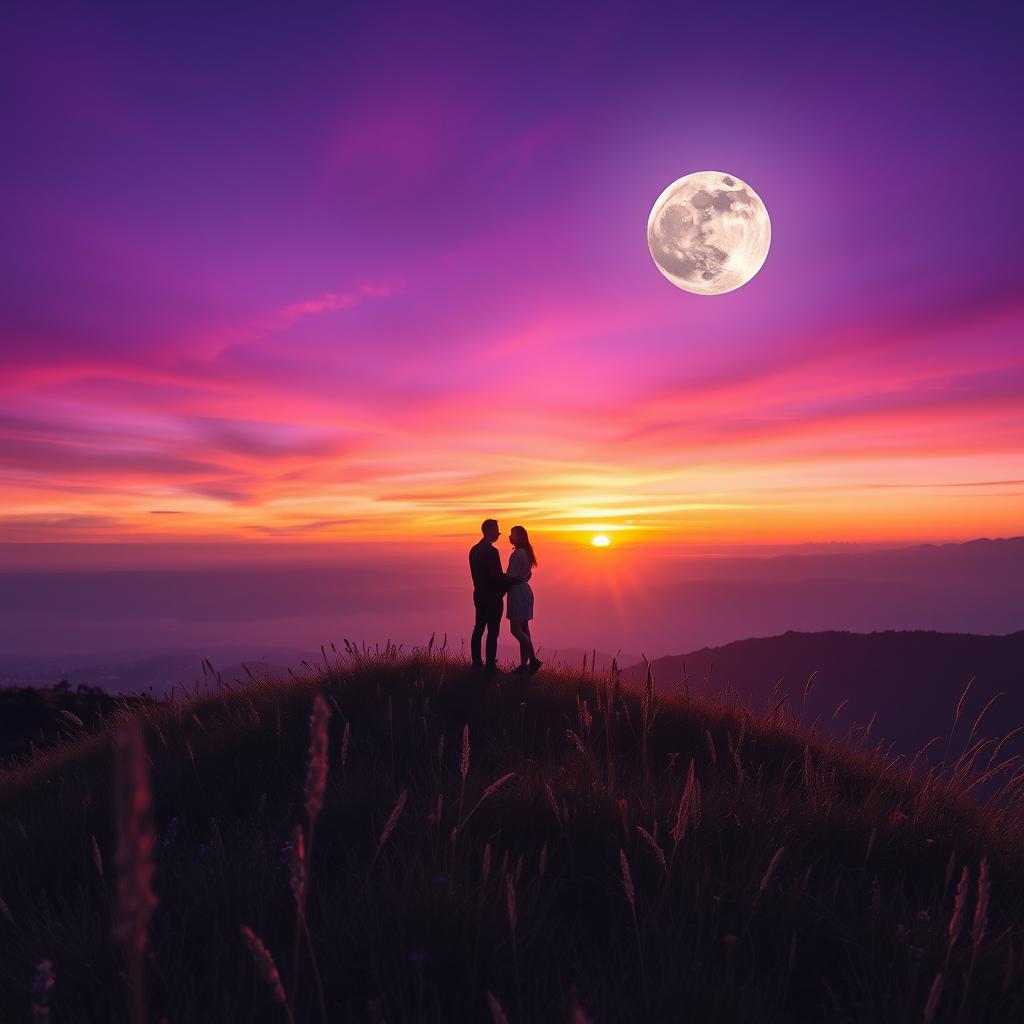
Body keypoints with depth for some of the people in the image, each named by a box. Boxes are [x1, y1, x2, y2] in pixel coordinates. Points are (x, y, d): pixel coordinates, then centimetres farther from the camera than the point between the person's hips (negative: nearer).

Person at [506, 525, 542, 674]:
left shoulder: (517, 554, -17)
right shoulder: (526, 553, 12)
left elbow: (512, 577, -18)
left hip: (517, 593, -10)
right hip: (524, 591, 10)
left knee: (516, 630, -7)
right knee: (523, 630, 9)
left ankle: (533, 660, -10)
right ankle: (524, 664, 12)